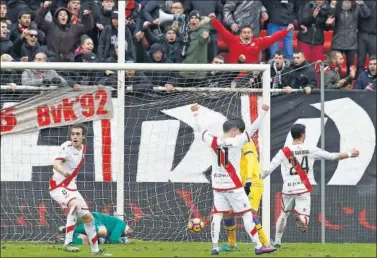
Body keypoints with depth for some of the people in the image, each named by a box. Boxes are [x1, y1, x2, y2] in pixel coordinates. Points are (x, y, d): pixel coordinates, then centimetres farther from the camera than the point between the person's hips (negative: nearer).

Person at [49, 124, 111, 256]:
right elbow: (56, 164, -37)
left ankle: (95, 250, 27)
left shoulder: (83, 148, 5)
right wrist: (63, 172, -55)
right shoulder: (67, 147, -18)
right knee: (76, 204, -35)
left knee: (88, 217, 11)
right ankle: (67, 243, -36)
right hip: (58, 186, -8)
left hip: (71, 188, 8)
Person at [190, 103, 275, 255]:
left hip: (218, 186, 4)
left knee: (217, 215, 8)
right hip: (233, 186, -4)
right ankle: (258, 247, -2)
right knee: (247, 214, 0)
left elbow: (198, 130, 13)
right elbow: (252, 129, -11)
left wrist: (195, 114, 25)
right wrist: (263, 112, -6)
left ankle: (214, 247, 3)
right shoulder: (236, 141, -11)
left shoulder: (213, 142, -1)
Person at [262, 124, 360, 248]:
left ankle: (277, 241, 28)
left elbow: (268, 169, -7)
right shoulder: (310, 150, -2)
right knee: (304, 221, -5)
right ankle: (299, 214, -41)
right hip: (303, 189, -2)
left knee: (284, 214, 26)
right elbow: (332, 156, 6)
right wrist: (350, 154, 20)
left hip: (288, 190, 2)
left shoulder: (284, 152, -2)